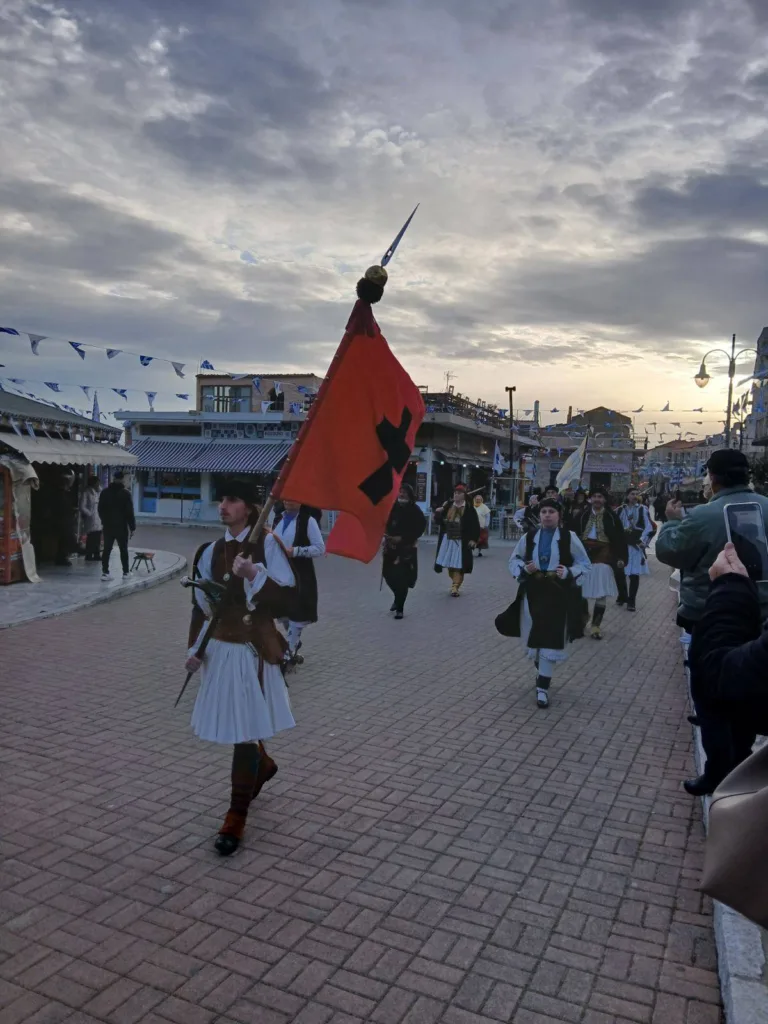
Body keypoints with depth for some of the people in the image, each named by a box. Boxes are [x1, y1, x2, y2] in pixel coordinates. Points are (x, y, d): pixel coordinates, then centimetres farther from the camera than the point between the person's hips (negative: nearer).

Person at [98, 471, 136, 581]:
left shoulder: (104, 492, 5)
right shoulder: (125, 493, -10)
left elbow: (100, 509, 12)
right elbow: (129, 512, -11)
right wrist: (132, 527, -7)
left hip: (108, 525, 4)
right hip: (121, 526, -4)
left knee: (106, 549, 4)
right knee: (123, 549, 7)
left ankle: (105, 572, -2)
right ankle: (126, 572, 12)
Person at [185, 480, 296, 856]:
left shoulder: (267, 544, -9)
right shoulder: (212, 551, 7)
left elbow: (288, 596, -14)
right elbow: (201, 603, 12)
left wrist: (254, 574, -28)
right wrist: (195, 648, 5)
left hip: (252, 649, -6)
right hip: (220, 647, 6)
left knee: (244, 731, -2)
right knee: (230, 725, 17)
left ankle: (236, 819, 11)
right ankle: (263, 766, 48)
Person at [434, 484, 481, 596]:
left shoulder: (469, 508, -4)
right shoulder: (448, 505, 7)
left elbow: (475, 525, -5)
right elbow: (440, 521, 11)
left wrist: (473, 539, -11)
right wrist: (439, 513, -9)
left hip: (461, 541, -4)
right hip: (447, 539, 4)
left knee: (458, 565, -6)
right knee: (449, 563, 9)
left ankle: (455, 587, -4)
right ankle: (456, 582, 29)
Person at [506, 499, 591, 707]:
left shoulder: (569, 537, -4)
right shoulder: (529, 537, 2)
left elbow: (585, 565, 3)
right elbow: (514, 560, 13)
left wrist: (569, 573, -16)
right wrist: (524, 568, -8)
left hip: (558, 596, -3)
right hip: (532, 594, 3)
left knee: (550, 641, -6)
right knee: (534, 638, 13)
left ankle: (542, 687, 1)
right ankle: (542, 672, 43)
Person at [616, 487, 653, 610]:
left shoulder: (643, 509, -2)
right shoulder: (621, 510, 7)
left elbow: (649, 527, -5)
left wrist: (642, 541, -13)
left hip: (636, 545, -3)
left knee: (634, 573, -1)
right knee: (618, 571, 5)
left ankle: (631, 601, 9)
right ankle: (622, 596, 26)